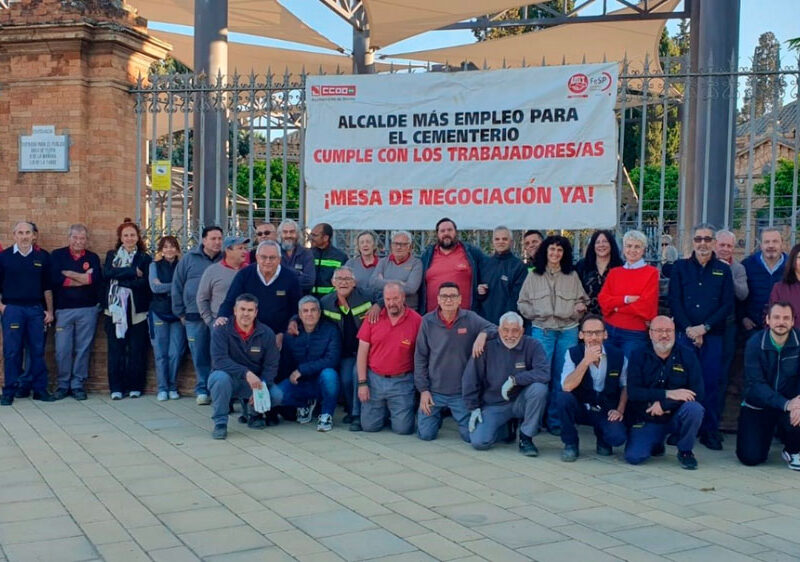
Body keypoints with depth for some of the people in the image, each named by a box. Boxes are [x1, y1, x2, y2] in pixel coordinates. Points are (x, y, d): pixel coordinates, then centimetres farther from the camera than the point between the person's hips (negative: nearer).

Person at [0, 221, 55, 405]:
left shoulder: (41, 257, 9)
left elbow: (47, 286, 11)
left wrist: (49, 311, 8)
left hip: (36, 309, 2)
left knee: (38, 351, 5)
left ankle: (40, 389, 12)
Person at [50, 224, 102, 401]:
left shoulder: (93, 258, 10)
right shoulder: (57, 255, 6)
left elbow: (96, 279, -8)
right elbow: (55, 278, -10)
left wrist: (69, 274, -9)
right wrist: (83, 278, -9)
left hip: (87, 310, 1)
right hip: (63, 309, -1)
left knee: (83, 349, 3)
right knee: (62, 350, 0)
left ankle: (78, 385, 12)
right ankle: (63, 385, 13)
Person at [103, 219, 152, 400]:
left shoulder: (145, 258, 6)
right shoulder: (112, 255, 14)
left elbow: (144, 283, -7)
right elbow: (106, 273, -6)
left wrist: (119, 278, -10)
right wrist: (132, 272, -11)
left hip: (137, 310, -1)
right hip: (115, 309, 1)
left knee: (136, 349, 0)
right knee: (115, 349, -1)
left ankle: (135, 387, 9)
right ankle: (116, 388, 5)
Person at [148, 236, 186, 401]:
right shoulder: (155, 265, 8)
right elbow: (155, 287, -5)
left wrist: (165, 287, -12)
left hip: (178, 313, 0)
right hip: (159, 312, 0)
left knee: (176, 353, -3)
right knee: (160, 353, 1)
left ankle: (173, 388, 10)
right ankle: (162, 389, 9)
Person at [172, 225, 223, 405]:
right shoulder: (189, 259, 6)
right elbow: (177, 287, 9)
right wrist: (180, 312, 7)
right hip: (195, 317, 0)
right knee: (200, 356, 4)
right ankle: (202, 389, 14)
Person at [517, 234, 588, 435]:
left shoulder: (572, 276, 10)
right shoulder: (533, 276, 8)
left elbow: (582, 300, 13)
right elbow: (522, 303, 8)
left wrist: (579, 308, -8)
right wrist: (535, 312, -8)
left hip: (568, 330, 1)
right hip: (541, 330, -1)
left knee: (562, 377, 3)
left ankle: (556, 421, 13)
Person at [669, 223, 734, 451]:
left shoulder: (723, 270, 8)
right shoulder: (680, 267, 8)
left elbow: (728, 305, 2)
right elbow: (674, 302, 1)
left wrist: (704, 327, -9)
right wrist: (689, 329, -10)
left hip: (713, 336, 0)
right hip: (684, 334, 0)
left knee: (712, 382, -1)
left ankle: (710, 431, 9)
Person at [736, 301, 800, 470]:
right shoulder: (754, 343, -13)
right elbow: (756, 384, -19)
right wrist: (785, 404, -32)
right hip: (757, 405, -1)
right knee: (750, 457, -10)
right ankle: (767, 434, 26)